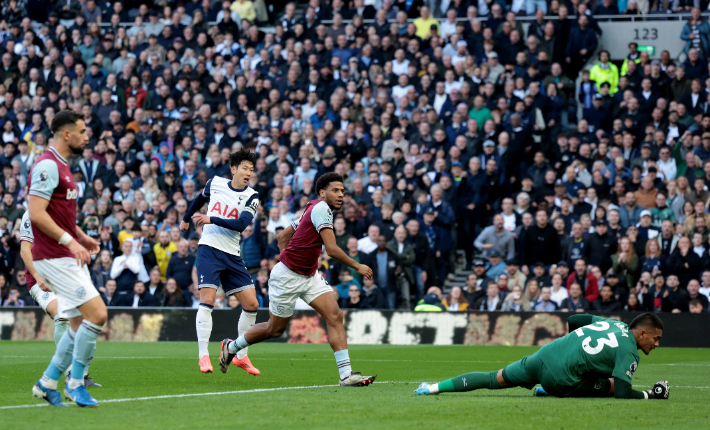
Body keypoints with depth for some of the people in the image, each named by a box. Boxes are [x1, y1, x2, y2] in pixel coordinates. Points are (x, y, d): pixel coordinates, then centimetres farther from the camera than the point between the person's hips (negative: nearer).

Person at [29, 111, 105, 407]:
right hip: (54, 258, -10)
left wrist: (82, 237, 16)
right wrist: (70, 241, -25)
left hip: (68, 257, 10)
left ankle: (47, 383, 17)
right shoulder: (48, 165, -15)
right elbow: (36, 213, -23)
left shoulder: (62, 166, 17)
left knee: (80, 322, 11)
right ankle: (75, 383, -4)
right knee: (97, 314, -14)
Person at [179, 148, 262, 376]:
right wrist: (186, 218, 39)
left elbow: (241, 224, -17)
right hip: (209, 248, -2)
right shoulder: (214, 183, 4)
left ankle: (241, 356, 14)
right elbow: (200, 199, 28)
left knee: (251, 304, -2)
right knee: (207, 300, -17)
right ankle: (203, 356, -16)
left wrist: (212, 219, -25)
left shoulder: (251, 197, -1)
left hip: (232, 255, 2)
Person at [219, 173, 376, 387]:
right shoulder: (321, 208, -19)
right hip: (287, 276, -9)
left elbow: (282, 237, 18)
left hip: (309, 276, 9)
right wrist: (357, 267, -16)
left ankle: (346, 373, -15)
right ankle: (231, 347, 32)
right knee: (275, 329, 7)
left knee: (335, 316, -9)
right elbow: (332, 250, -25)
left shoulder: (313, 209, 10)